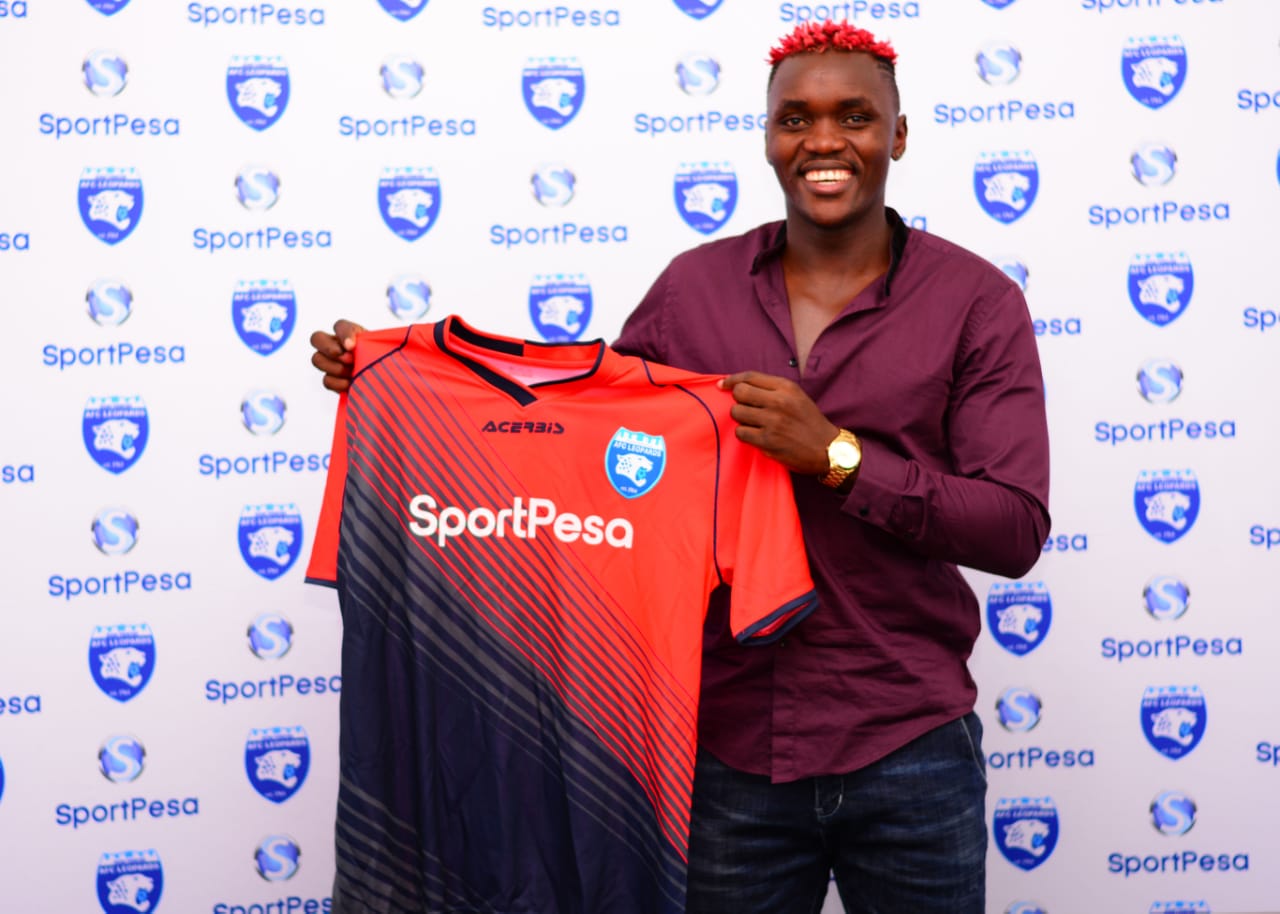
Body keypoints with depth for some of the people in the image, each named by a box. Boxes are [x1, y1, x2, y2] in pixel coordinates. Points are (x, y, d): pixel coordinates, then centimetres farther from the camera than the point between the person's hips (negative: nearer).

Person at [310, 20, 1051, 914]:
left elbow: (1016, 528, -11)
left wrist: (836, 456, -20)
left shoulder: (976, 300, -5)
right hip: (728, 747, 2)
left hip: (909, 753, -2)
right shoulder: (693, 287, 4)